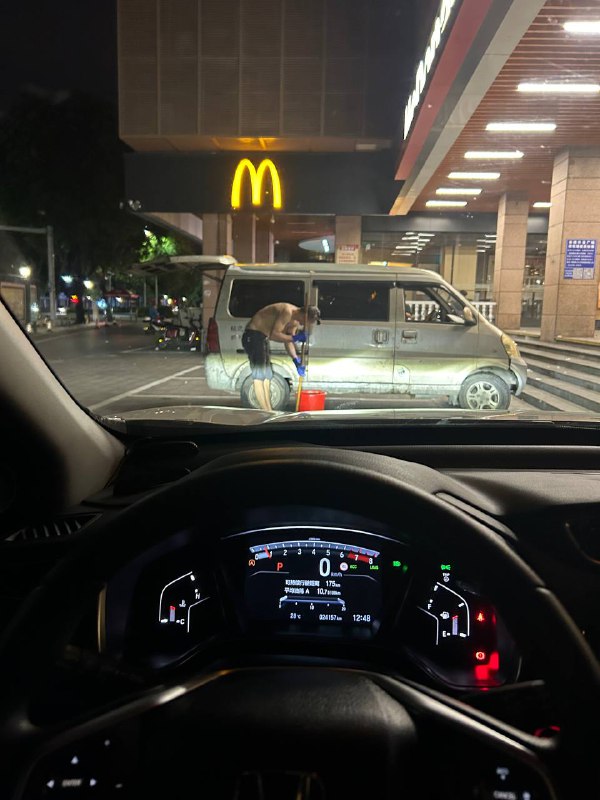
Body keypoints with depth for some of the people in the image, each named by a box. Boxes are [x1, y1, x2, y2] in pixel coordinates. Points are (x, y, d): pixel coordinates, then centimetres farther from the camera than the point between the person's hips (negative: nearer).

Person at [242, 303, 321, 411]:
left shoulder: (295, 320, 7)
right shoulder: (288, 312, -23)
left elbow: (288, 340, 12)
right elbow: (274, 335, -27)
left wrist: (297, 360, 4)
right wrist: (294, 337, -24)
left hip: (262, 337, 11)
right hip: (253, 335, -11)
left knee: (266, 375, 11)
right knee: (259, 374, -12)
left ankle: (268, 411, 16)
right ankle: (266, 412, -13)